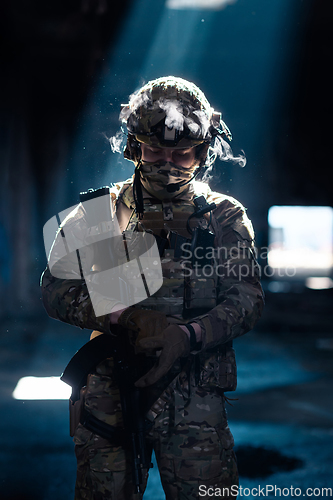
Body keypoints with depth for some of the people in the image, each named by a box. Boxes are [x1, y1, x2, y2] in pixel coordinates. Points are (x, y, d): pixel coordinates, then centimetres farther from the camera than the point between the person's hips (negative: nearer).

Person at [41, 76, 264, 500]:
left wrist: (187, 336, -18)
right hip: (108, 390, 1)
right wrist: (125, 318, -15)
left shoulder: (225, 218, 9)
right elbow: (56, 288, 2)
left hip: (196, 397, 0)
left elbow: (246, 298, 0)